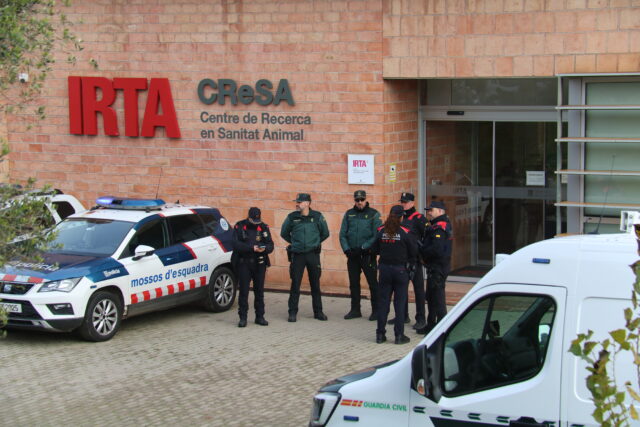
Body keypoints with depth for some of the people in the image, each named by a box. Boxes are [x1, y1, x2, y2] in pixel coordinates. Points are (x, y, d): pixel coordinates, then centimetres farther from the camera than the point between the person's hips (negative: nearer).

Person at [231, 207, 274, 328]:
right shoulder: (239, 227, -3)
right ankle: (243, 318, 2)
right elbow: (236, 244, -14)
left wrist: (264, 248, -20)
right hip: (243, 263, -3)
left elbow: (270, 245, 3)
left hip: (259, 263, 3)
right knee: (243, 291, -3)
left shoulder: (263, 227, 6)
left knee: (259, 291, 8)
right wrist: (252, 248, -25)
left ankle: (260, 317, 16)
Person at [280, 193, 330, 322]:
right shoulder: (292, 217, -1)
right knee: (295, 285, -1)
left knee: (315, 284, 7)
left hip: (313, 254, 0)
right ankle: (292, 312, 6)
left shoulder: (317, 217, -1)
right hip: (297, 255, 0)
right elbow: (284, 233, 15)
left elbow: (325, 233, 13)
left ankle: (318, 312, 16)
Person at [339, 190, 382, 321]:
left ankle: (376, 310, 6)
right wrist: (347, 249, -6)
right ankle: (355, 310, 18)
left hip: (367, 254, -4)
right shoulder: (349, 214, 10)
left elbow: (377, 236, -8)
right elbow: (342, 234, 9)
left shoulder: (374, 214, -2)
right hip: (352, 255, 4)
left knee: (372, 283, -2)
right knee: (354, 283, 9)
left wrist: (362, 248, -15)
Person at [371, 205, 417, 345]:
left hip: (384, 269, 3)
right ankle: (399, 335, 5)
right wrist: (410, 262, 15)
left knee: (383, 302, 9)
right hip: (401, 269, -3)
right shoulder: (405, 232, -12)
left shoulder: (381, 231, -3)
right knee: (400, 303, 4)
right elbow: (414, 252, -5)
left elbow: (375, 250, 4)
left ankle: (380, 334, 11)